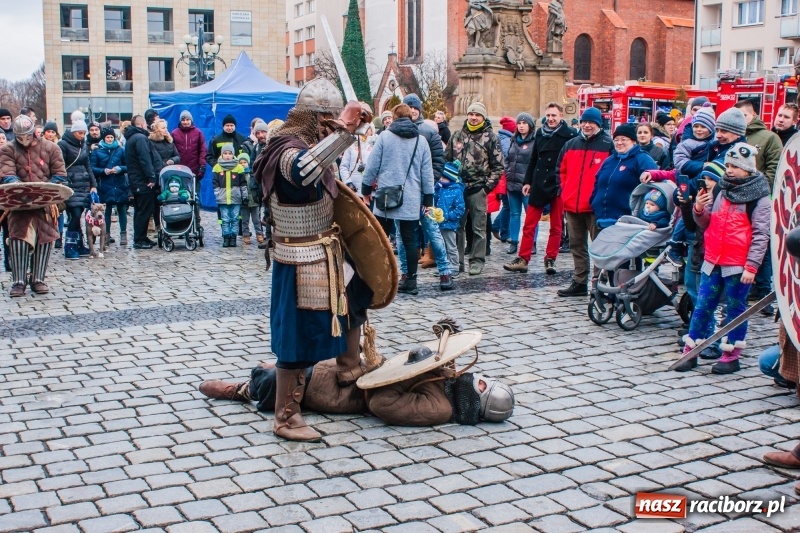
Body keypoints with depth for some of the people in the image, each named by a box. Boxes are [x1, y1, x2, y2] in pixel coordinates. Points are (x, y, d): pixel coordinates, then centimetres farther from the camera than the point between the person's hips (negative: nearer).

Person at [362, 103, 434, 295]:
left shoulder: (384, 136, -1)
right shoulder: (421, 140, 6)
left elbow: (372, 166, -2)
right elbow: (427, 172, 7)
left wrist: (366, 189, 10)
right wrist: (428, 199, 13)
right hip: (411, 200, 2)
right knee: (410, 239, 6)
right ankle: (410, 280, 8)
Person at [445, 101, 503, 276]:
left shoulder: (490, 137, 0)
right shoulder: (457, 136, 12)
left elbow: (498, 166, -1)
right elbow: (447, 160, 16)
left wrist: (487, 186, -8)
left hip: (478, 189, -4)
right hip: (457, 188, 4)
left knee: (478, 227, 2)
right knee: (457, 226, 7)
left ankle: (477, 261, 10)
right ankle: (457, 261, 15)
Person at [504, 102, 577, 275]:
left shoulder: (570, 135, -6)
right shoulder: (540, 133, 9)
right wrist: (528, 181, 11)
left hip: (559, 187, -4)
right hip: (538, 185, 4)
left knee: (556, 226, 7)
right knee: (529, 225, 3)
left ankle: (550, 260, 16)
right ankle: (523, 259, 7)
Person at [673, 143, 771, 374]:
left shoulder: (759, 198, -6)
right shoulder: (723, 191, 11)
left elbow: (760, 235, -10)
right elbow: (706, 224, 16)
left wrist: (751, 266, -17)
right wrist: (699, 209, -5)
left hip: (738, 266, -5)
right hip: (713, 262, 5)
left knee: (735, 309, 5)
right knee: (702, 307, 7)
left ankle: (731, 357, 15)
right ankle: (690, 352, 14)